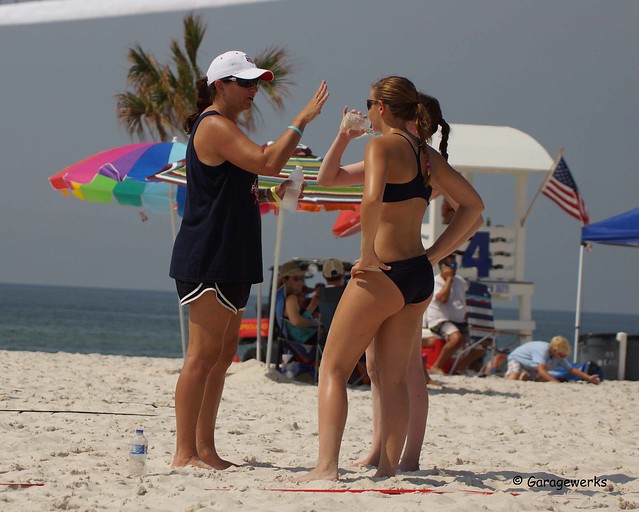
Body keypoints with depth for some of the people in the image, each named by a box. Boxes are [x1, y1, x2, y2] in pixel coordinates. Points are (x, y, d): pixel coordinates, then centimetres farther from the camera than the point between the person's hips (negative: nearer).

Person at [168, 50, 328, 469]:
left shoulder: (222, 128, 21)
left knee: (223, 355, 11)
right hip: (208, 259, -11)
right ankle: (185, 452, -9)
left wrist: (267, 196, 11)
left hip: (229, 261, 11)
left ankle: (205, 449, 14)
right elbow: (268, 161, -25)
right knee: (203, 354, -10)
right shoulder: (215, 126, -12)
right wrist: (301, 121, -18)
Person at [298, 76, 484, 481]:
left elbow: (373, 198, -28)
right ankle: (388, 469, 7)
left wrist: (368, 254, -19)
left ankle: (327, 466, -11)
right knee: (394, 378, 11)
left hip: (383, 273, -7)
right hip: (419, 277, 8)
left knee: (333, 368, -1)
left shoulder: (383, 145, -10)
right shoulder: (427, 154, 14)